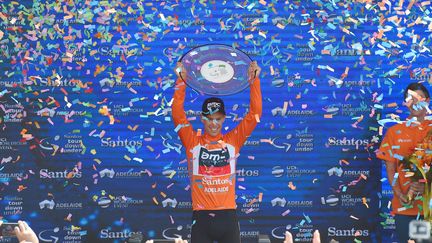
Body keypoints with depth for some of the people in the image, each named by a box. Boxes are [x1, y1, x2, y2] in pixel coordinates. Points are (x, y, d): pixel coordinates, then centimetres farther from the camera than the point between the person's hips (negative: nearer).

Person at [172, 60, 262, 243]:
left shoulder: (233, 141, 8)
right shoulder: (192, 142, 5)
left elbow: (255, 113, 4)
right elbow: (177, 113, -4)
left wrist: (254, 81, -2)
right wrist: (181, 81, -9)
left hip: (228, 216, 1)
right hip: (201, 218, -1)